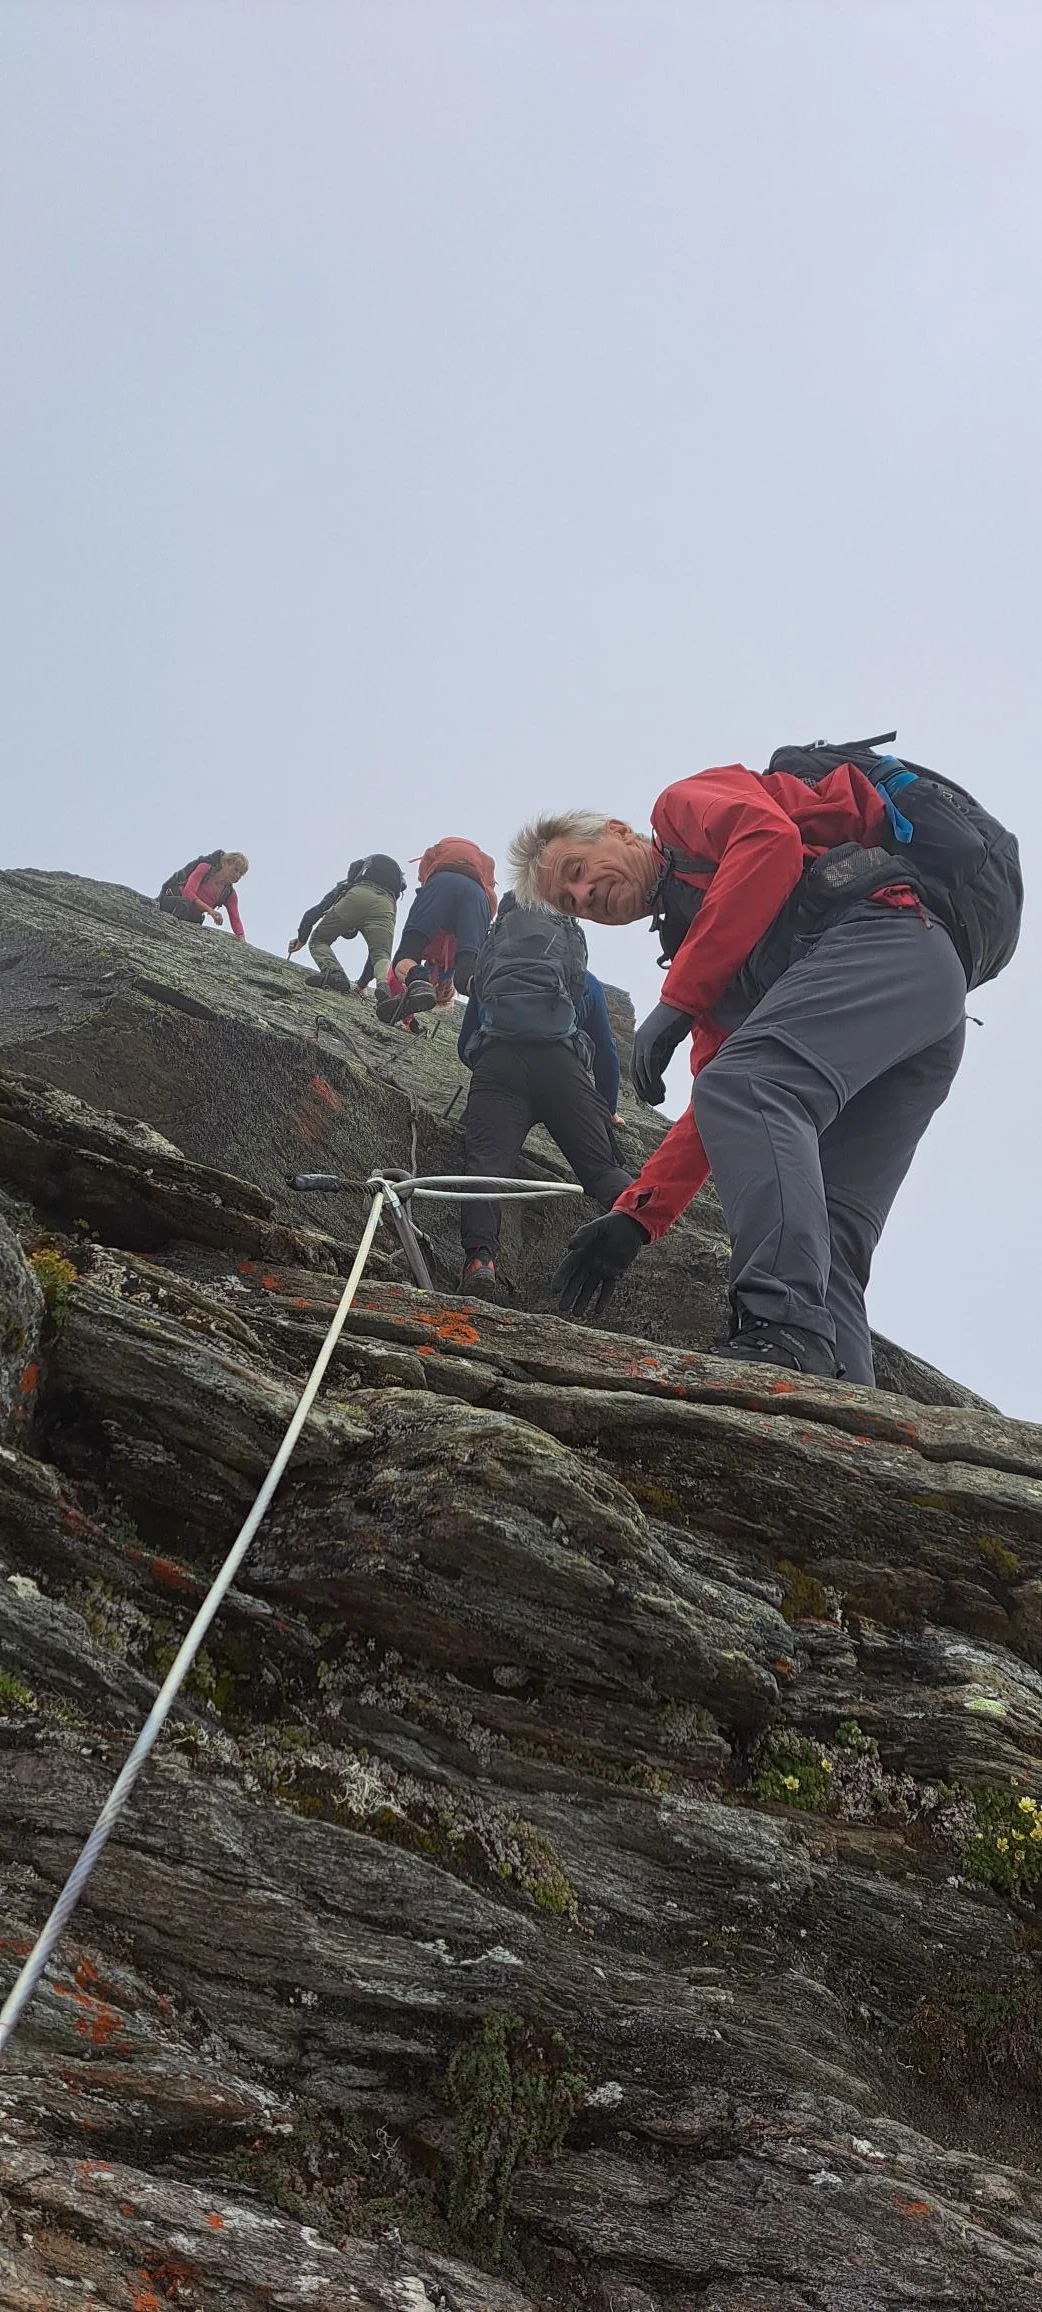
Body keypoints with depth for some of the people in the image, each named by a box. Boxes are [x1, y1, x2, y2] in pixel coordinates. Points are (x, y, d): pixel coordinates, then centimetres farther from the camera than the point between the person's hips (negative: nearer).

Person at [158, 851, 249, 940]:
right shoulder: (205, 868, -9)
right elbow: (188, 892, -22)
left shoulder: (230, 894, 4)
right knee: (184, 904, -38)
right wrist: (210, 910, -34)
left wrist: (241, 937, -26)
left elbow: (235, 920, -3)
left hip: (191, 917, 6)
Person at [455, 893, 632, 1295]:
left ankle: (480, 1254, -44)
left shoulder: (487, 974, 41)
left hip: (496, 1063, 0)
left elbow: (465, 1047, 46)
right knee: (602, 1166, -6)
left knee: (487, 1159, -18)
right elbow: (607, 1058, 40)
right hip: (562, 1064, 0)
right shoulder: (587, 982, 38)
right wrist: (607, 1111, 55)